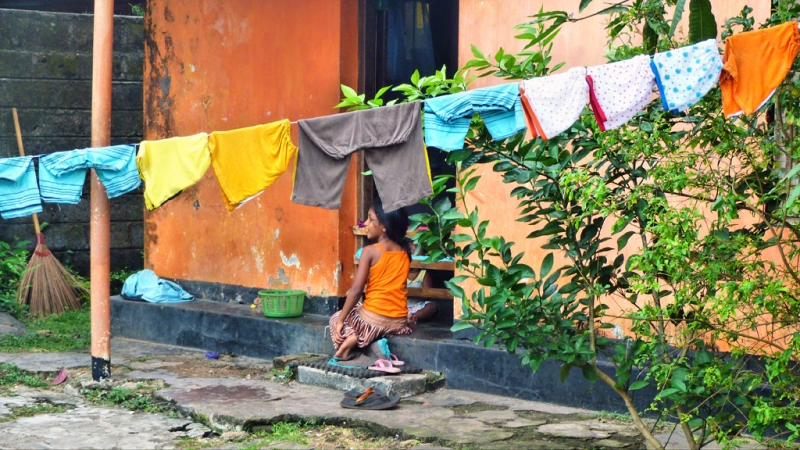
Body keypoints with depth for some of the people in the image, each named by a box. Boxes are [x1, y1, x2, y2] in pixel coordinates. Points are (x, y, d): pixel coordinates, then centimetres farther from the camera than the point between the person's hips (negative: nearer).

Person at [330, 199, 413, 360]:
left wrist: (341, 320, -7)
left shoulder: (370, 251, -11)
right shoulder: (405, 252, 4)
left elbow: (356, 290, -13)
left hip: (374, 320, -5)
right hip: (399, 322, 5)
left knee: (336, 318, 23)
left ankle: (349, 336, -9)